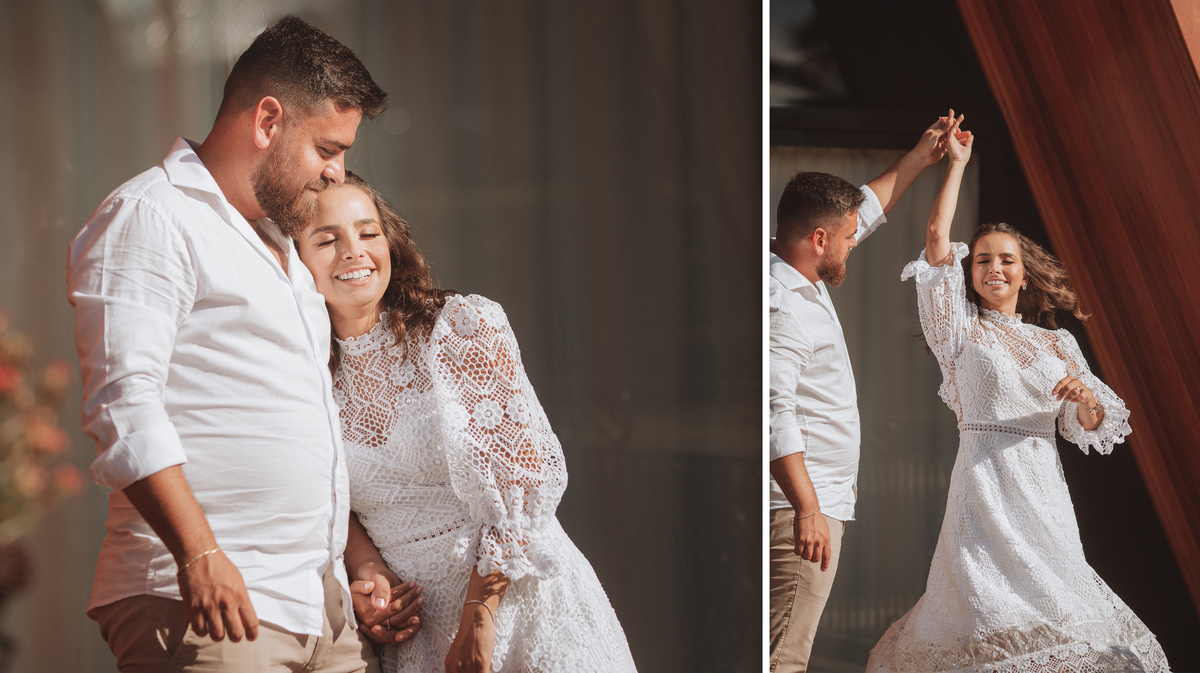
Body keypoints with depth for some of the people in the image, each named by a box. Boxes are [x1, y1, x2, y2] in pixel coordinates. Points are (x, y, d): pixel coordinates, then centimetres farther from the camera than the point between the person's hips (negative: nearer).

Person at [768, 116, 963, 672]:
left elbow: (868, 207, 28)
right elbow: (776, 418, -25)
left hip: (820, 500, 11)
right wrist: (807, 509, -27)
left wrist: (921, 157, 32)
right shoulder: (782, 308, -19)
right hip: (802, 506, -11)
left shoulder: (804, 279, 12)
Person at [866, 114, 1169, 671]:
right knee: (997, 621, -11)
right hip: (986, 484, -4)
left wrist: (1086, 399, -12)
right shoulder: (962, 332, 6)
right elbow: (937, 240, -3)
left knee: (1052, 601, 2)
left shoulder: (1057, 343, 16)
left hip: (1045, 490, 4)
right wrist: (956, 162, 2)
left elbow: (1091, 427, 11)